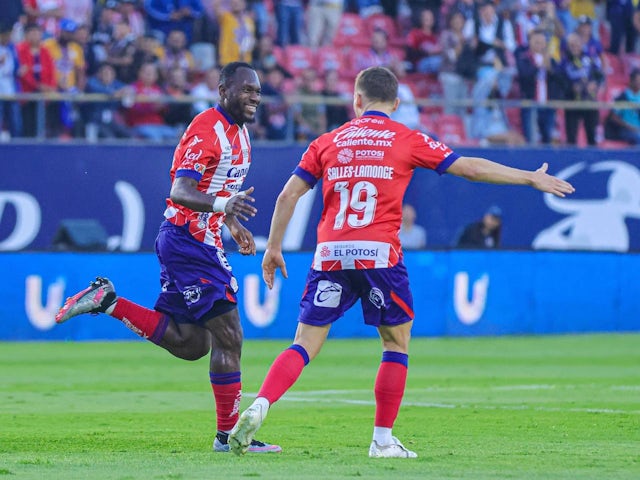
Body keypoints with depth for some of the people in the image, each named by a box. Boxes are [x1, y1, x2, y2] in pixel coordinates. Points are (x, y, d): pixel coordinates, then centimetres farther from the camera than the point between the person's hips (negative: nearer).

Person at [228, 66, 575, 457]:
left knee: (305, 345, 4)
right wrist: (532, 178, 16)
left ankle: (258, 408, -18)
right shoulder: (406, 139, 8)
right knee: (397, 342, 13)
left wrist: (274, 248, 18)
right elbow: (470, 168, 8)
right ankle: (383, 440, 10)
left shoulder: (328, 142, 15)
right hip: (379, 251, -2)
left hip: (330, 253, 2)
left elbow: (288, 195, 10)